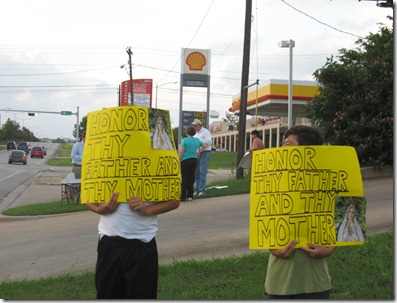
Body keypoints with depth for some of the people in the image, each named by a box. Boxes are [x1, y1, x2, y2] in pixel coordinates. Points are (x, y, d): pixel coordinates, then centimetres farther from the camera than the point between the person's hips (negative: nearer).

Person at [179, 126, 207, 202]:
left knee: (184, 179, -2)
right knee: (191, 178, 10)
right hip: (194, 160, 5)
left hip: (185, 161, -5)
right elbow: (205, 146, 19)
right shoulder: (197, 140, 7)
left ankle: (183, 197, -2)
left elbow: (181, 152, -13)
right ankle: (190, 196, 13)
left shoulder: (185, 140, -10)